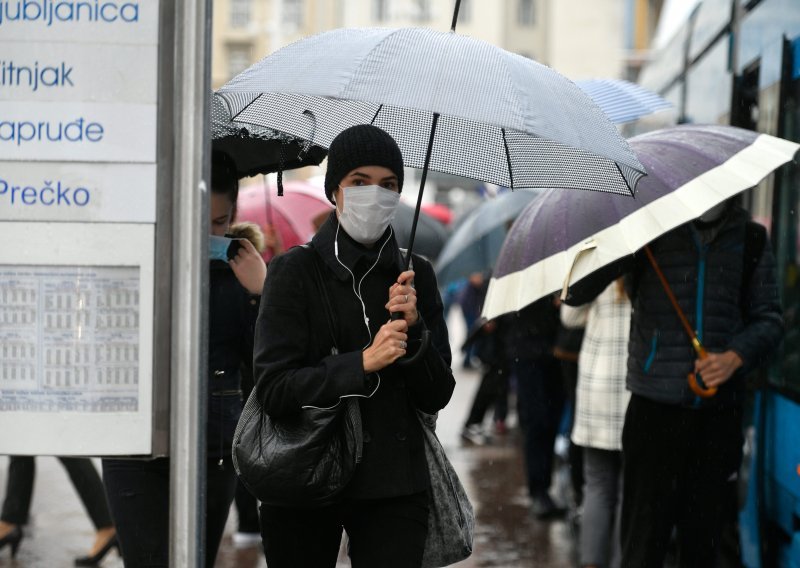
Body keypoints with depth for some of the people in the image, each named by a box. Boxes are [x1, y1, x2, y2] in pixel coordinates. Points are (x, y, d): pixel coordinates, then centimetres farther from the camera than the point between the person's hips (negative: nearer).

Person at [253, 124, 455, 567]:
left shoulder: (414, 275, 5)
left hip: (394, 487, 2)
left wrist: (414, 328, -13)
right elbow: (273, 390, -12)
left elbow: (436, 397, 3)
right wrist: (363, 363, -22)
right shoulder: (295, 270, -5)